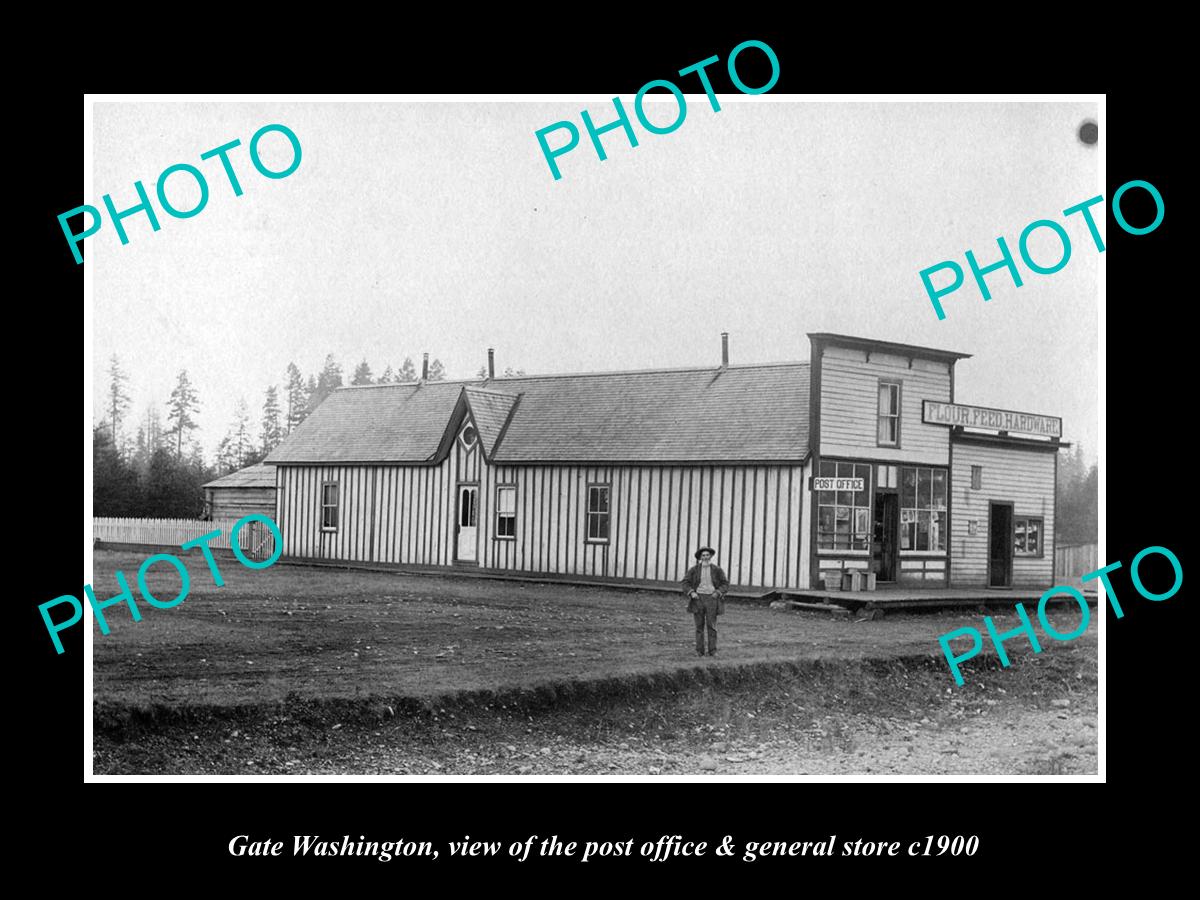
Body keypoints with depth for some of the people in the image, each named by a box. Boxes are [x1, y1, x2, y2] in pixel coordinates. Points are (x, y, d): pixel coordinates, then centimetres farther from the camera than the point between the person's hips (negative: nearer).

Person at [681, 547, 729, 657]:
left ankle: (712, 651, -2)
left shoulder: (717, 570, 0)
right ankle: (699, 651, 5)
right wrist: (691, 593, -12)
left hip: (711, 599, -1)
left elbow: (725, 584, 6)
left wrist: (718, 592, -11)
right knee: (699, 626, 2)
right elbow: (685, 582, 3)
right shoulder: (694, 569, 1)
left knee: (711, 626, -6)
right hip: (698, 598, 1)